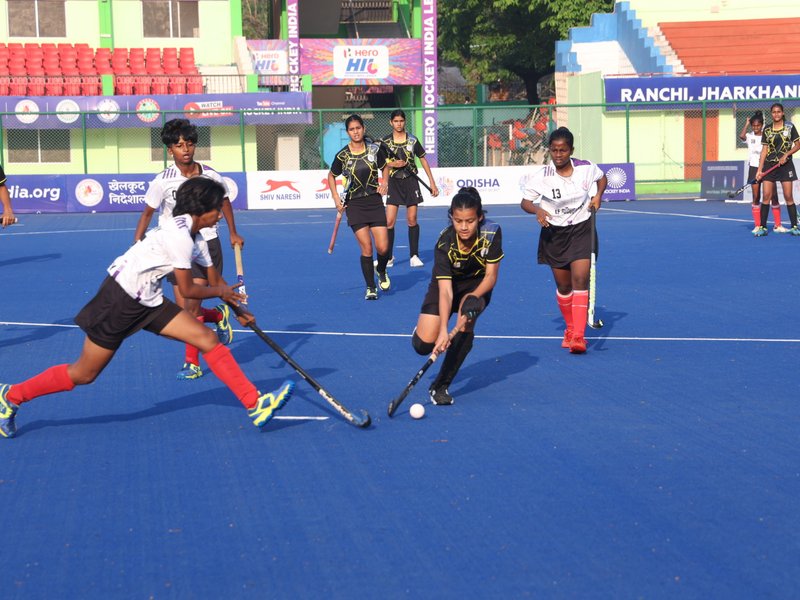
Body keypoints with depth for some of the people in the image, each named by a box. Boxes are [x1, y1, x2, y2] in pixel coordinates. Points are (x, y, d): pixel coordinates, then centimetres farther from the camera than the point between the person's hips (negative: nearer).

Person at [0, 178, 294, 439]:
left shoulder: (196, 238, 9)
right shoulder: (179, 234, -21)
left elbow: (216, 280, 19)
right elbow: (187, 290, -16)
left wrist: (238, 309, 14)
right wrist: (220, 292, 0)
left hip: (148, 301, 9)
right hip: (120, 297, -9)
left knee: (208, 339, -3)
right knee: (84, 374, -1)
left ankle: (255, 404, -4)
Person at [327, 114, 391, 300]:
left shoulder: (375, 149, 0)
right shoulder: (342, 155, -4)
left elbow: (384, 167, 18)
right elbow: (331, 176, 12)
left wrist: (384, 181, -1)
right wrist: (336, 198, 1)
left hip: (375, 201, 1)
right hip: (355, 204, -1)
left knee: (383, 248, -5)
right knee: (366, 248, -7)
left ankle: (381, 271, 28)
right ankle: (370, 288, 6)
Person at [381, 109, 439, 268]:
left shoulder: (412, 140, 0)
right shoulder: (385, 142, 0)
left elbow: (423, 160, 7)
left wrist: (432, 183, 5)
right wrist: (392, 164, -14)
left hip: (411, 182, 0)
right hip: (394, 183, 0)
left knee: (412, 220, 0)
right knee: (389, 221, -6)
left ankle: (414, 255, 9)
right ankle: (388, 257, 6)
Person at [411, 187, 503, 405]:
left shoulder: (492, 232, -28)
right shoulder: (444, 244, -32)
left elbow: (491, 276, -19)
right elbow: (445, 291, -38)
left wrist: (472, 298, -37)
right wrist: (443, 330, -50)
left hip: (477, 285, 1)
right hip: (448, 283, -1)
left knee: (468, 311, -32)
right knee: (423, 344, -14)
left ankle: (441, 385, -20)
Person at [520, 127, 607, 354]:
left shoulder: (587, 168, -7)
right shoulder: (541, 177, -12)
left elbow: (602, 178, 14)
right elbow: (525, 202, -7)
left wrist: (597, 195, -4)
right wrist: (537, 210, -27)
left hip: (582, 229, -1)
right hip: (554, 233, 1)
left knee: (580, 279, -16)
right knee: (563, 286, 8)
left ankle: (579, 336, -18)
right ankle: (570, 328, 33)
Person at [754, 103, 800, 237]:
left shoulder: (789, 127, 1)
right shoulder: (767, 130, 7)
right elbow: (764, 150, 6)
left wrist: (786, 155, -13)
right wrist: (759, 170, 0)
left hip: (785, 164, -2)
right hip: (769, 165, 2)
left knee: (788, 197, -3)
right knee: (766, 196, -4)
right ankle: (762, 227, -1)